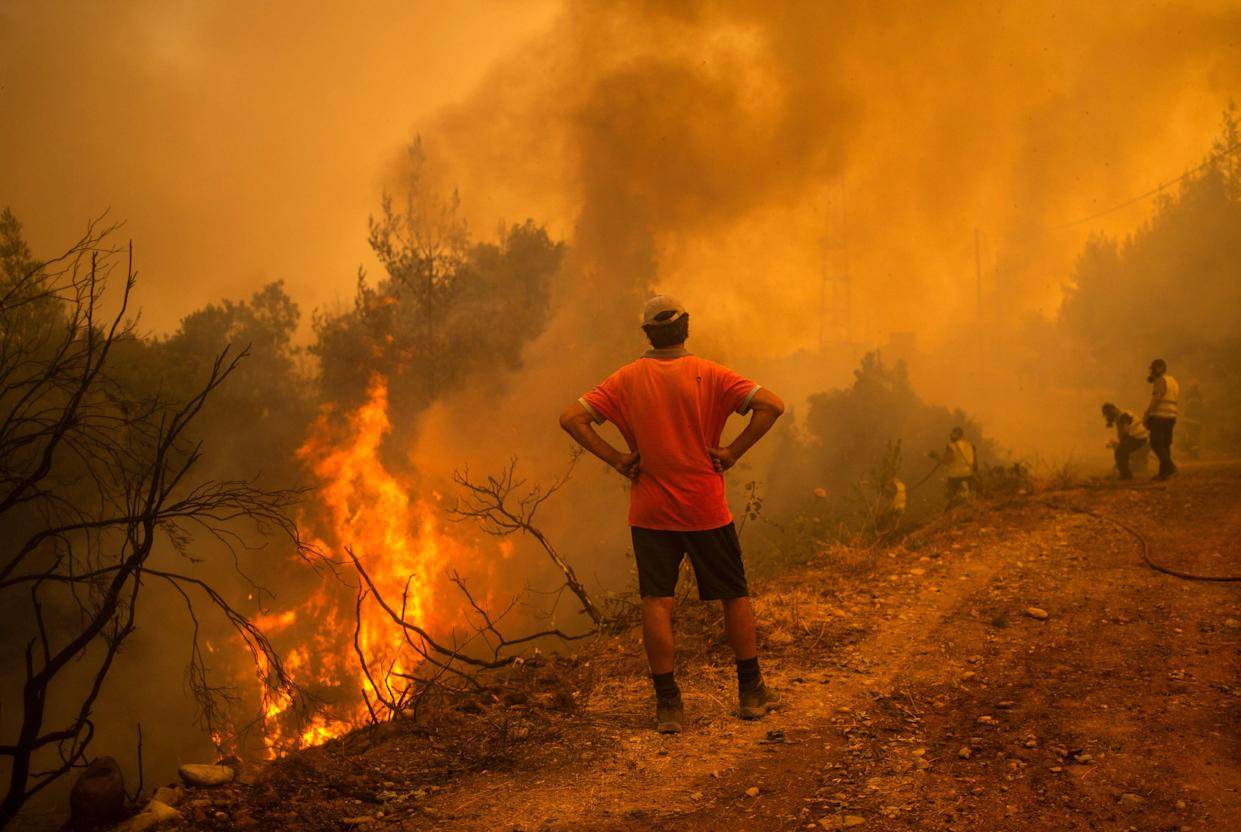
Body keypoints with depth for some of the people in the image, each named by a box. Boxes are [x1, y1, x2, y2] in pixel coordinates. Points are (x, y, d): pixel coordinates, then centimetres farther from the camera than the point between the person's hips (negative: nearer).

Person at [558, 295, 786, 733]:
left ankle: (668, 704, 5)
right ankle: (751, 692, 21)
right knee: (735, 595, 13)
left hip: (650, 512, 1)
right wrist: (733, 451, -11)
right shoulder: (708, 374, -7)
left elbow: (571, 418, -8)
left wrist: (616, 458, -5)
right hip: (706, 509, -1)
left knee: (656, 602, 4)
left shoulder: (626, 379, -2)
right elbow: (771, 405, -17)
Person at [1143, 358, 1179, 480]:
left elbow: (1156, 399, -18)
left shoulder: (1161, 381, -10)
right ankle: (1163, 472, 8)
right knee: (1165, 445, 10)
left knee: (1156, 444, -8)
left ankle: (1170, 466, -21)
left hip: (1159, 416, -9)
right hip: (1171, 417, 9)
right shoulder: (1174, 382, 20)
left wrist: (1146, 415, -14)